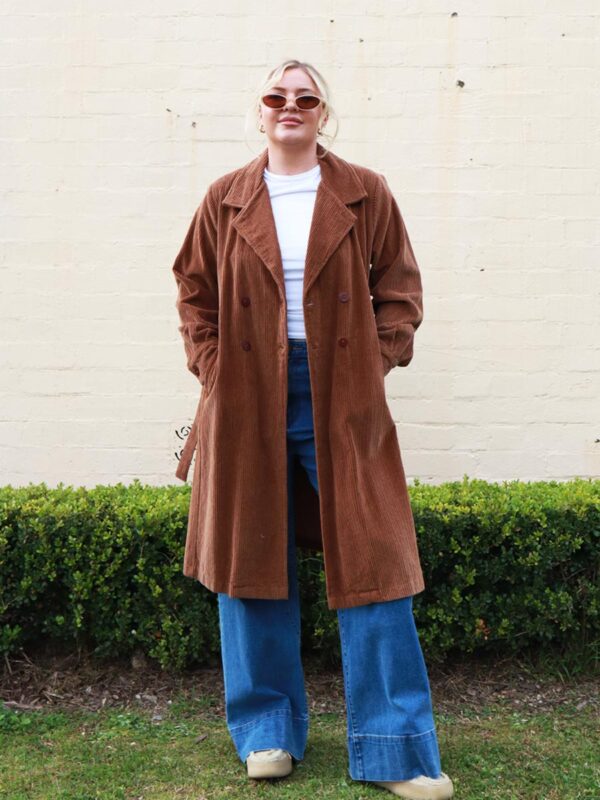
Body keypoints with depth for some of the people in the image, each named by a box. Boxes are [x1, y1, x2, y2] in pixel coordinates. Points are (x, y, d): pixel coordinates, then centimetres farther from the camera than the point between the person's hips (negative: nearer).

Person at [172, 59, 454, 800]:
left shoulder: (364, 194, 6)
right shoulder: (227, 199, 8)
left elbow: (400, 289, 7)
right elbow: (194, 290, 13)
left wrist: (378, 363, -4)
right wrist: (211, 369, 2)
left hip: (339, 395, -1)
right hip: (249, 397, 1)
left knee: (372, 555, -3)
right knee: (255, 555, 6)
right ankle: (267, 731, 22)